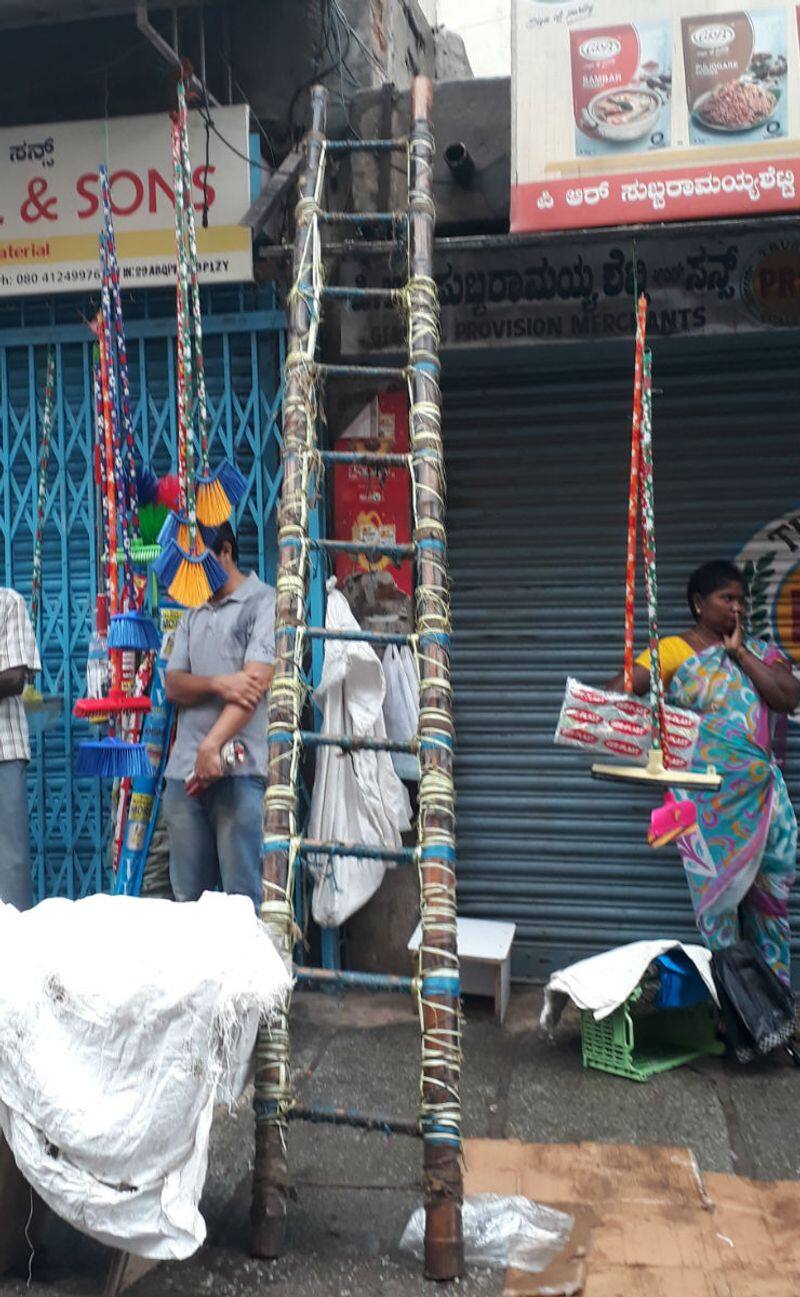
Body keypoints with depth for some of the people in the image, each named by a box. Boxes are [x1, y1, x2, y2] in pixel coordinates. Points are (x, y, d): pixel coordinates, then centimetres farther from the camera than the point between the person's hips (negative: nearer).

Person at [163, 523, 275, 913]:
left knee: (243, 897, -6)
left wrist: (212, 746, -19)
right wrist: (217, 684, -11)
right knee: (188, 897, 9)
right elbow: (173, 686, 11)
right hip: (184, 769, 7)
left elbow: (257, 682, -11)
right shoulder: (193, 615, 23)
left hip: (239, 768, -6)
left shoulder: (263, 602, 1)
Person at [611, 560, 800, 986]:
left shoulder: (760, 651, 11)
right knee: (717, 889, 3)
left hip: (762, 793, 4)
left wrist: (739, 652, -5)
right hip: (707, 799, -4)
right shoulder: (674, 650, -1)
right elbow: (618, 691, -9)